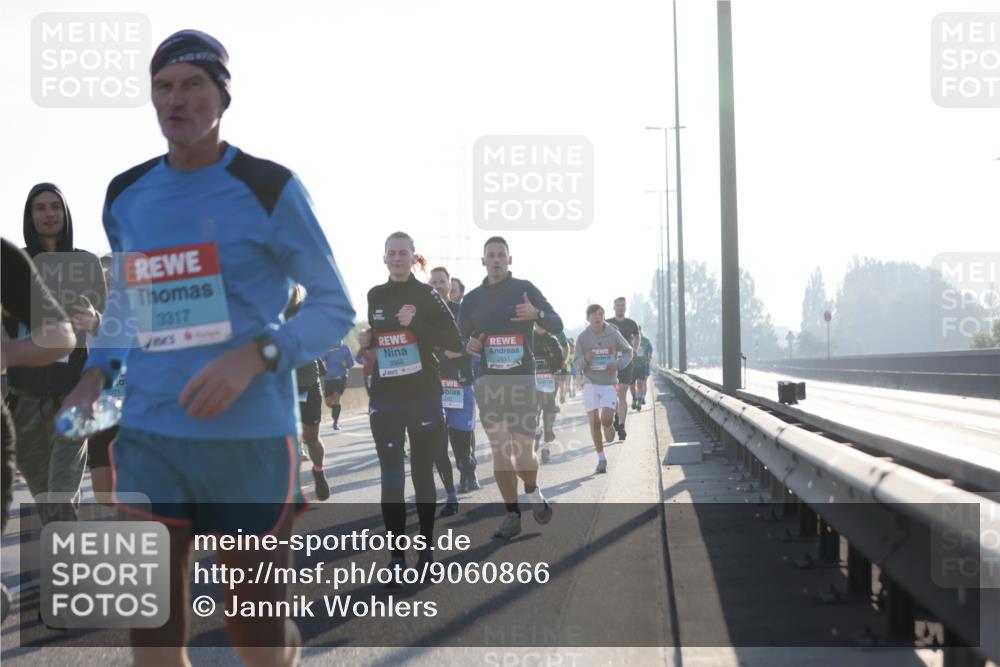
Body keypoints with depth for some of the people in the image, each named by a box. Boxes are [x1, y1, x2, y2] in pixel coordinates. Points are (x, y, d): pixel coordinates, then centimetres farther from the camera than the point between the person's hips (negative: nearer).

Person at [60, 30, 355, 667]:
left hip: (251, 439, -3)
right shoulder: (126, 196, 9)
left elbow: (336, 307, -3)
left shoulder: (269, 189, -5)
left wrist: (257, 354, -20)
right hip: (148, 441, 4)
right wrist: (97, 373, 4)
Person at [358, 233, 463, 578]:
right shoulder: (375, 296, 8)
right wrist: (366, 342, 2)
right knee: (391, 478, -2)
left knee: (422, 474, 6)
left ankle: (426, 547, 18)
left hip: (423, 397, -3)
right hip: (385, 400, 3)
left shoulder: (426, 295, -4)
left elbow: (455, 342, -9)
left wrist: (416, 324, -19)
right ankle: (396, 556, 1)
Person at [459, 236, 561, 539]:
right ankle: (512, 515, 8)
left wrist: (537, 314, -18)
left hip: (522, 380, -2)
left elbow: (557, 325, 3)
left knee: (524, 454, -5)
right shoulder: (472, 298, 10)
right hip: (489, 382, 2)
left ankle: (533, 491, 27)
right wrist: (468, 346, -7)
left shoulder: (525, 289, 3)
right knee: (500, 452, -1)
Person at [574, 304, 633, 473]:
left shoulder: (613, 334, -3)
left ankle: (608, 427, 23)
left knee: (605, 419, -15)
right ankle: (601, 459, 9)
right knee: (594, 422, -2)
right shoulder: (583, 337, -4)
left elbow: (628, 351, 11)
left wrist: (618, 364, -7)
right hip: (590, 383, 0)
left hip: (609, 383, 0)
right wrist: (586, 359, -25)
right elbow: (578, 365, -3)